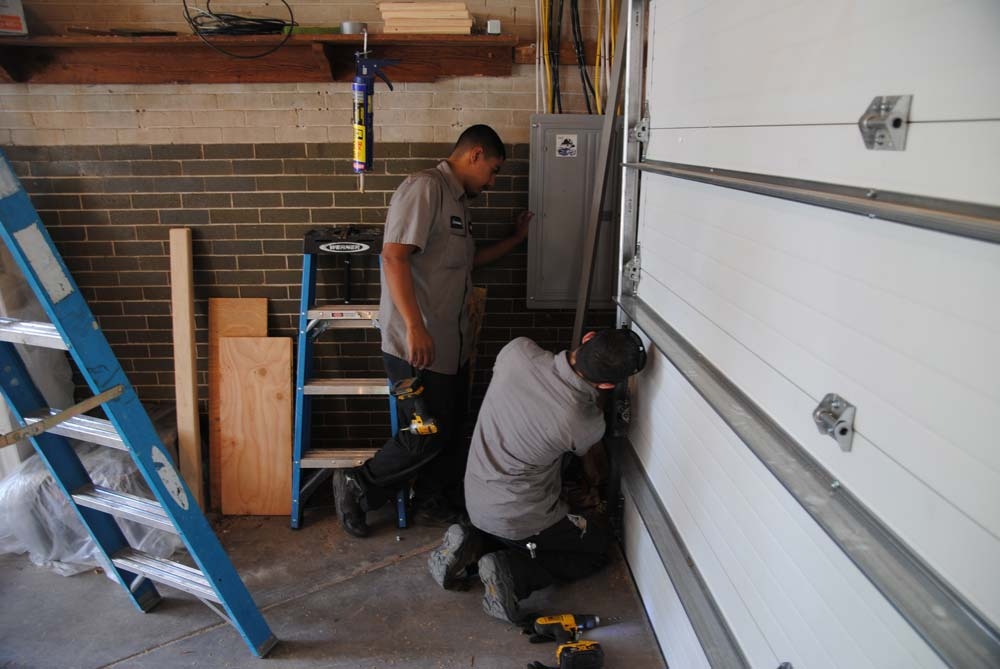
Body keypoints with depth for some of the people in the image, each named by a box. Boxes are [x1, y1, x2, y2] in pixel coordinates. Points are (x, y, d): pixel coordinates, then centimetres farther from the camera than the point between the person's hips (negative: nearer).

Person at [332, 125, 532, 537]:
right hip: (418, 346, -10)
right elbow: (394, 255, -24)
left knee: (452, 430, 17)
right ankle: (357, 487, 18)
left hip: (452, 344, 10)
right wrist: (414, 326, -30)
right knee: (426, 437, -2)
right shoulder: (425, 187, -14)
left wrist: (515, 239, 28)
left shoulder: (458, 201, 17)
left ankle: (432, 503, 34)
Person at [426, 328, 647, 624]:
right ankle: (512, 572, -4)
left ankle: (472, 544, 7)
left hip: (476, 498, 6)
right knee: (600, 543, 17)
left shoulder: (518, 351, -22)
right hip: (518, 519, -6)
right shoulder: (587, 423, -29)